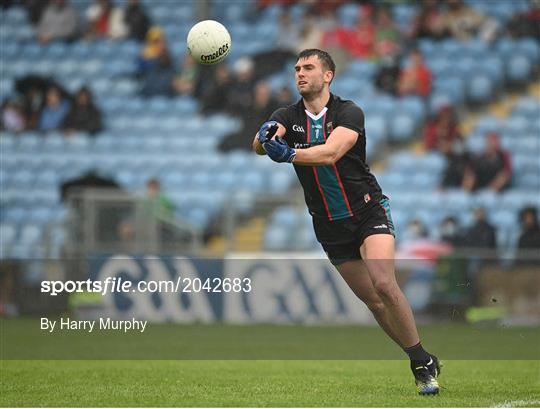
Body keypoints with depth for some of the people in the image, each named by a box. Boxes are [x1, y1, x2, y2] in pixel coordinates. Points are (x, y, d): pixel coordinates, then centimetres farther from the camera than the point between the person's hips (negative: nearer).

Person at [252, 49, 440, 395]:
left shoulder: (348, 113, -12)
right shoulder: (289, 117, 1)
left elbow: (330, 153, -30)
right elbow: (261, 143, -20)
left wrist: (289, 154, -46)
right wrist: (266, 136, -44)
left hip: (369, 210, -4)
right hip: (331, 227, 4)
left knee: (384, 285, -23)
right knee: (373, 301, 4)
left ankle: (423, 362, -12)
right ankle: (423, 364, 16)